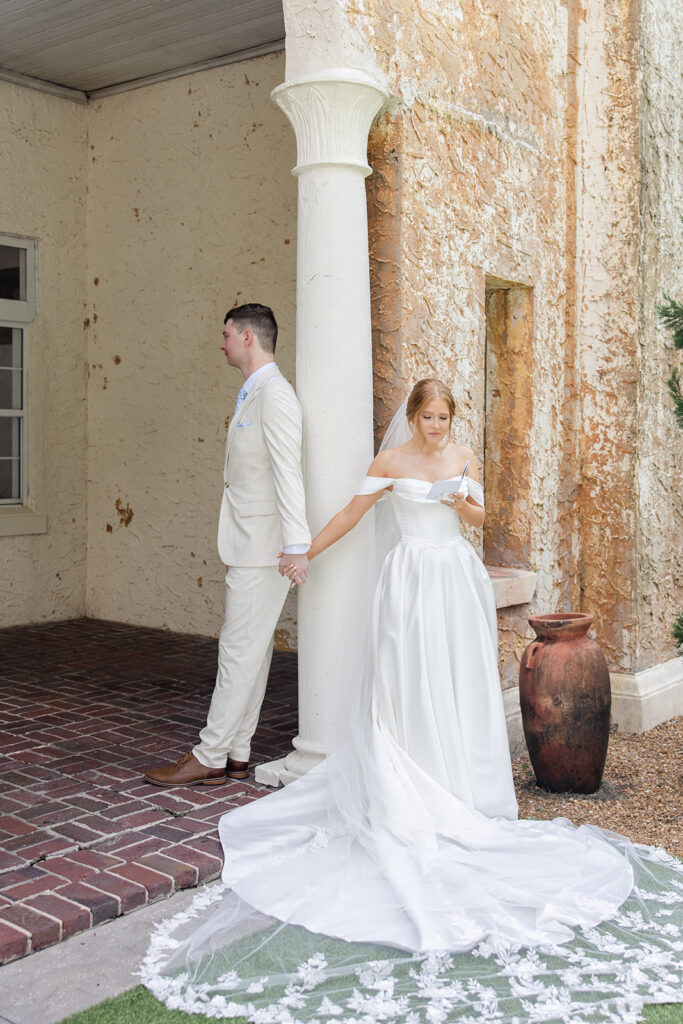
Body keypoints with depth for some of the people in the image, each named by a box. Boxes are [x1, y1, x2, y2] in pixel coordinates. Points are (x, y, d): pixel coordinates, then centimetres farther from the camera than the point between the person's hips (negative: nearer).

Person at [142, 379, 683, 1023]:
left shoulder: (463, 458, 10)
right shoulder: (392, 462, -1)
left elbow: (478, 517, 9)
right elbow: (351, 514, 2)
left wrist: (463, 502, -13)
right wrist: (304, 554, 4)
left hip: (458, 579, 4)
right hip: (411, 578, -3)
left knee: (460, 682, 4)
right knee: (409, 684, -4)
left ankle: (461, 793, 14)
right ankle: (411, 797, 3)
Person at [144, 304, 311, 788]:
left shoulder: (274, 394, -14)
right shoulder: (253, 395, 18)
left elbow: (288, 473, -21)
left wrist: (296, 546, -25)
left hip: (264, 547, -10)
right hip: (249, 546, 10)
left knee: (241, 652, -4)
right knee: (250, 651, 12)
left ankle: (209, 758, 3)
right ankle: (236, 755, 20)